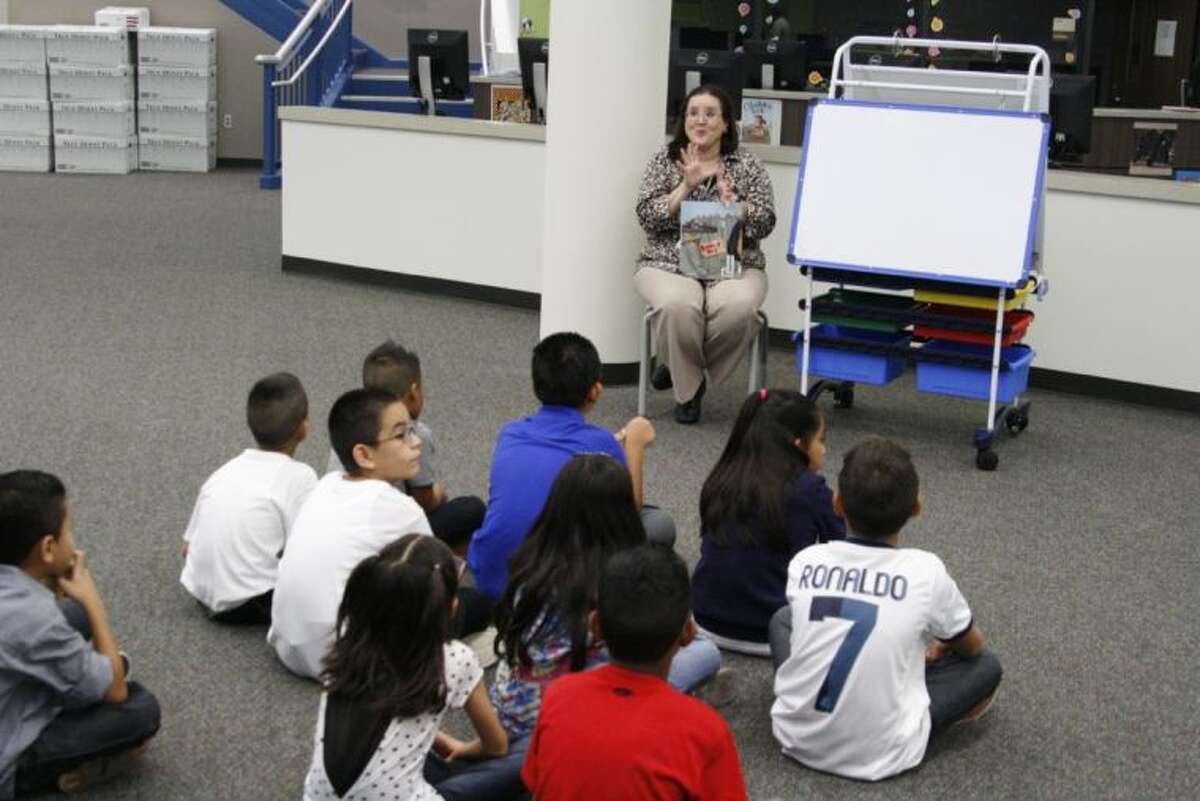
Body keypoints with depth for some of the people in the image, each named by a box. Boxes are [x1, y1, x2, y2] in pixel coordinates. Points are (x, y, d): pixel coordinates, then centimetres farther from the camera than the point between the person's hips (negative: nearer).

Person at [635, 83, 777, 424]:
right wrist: (686, 186, -12)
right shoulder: (665, 160, 9)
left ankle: (682, 368, -7)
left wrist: (730, 199, -15)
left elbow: (765, 223, 1)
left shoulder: (748, 165, 9)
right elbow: (647, 217, -1)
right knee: (677, 305, -37)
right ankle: (689, 388, -10)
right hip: (669, 264, -1)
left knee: (739, 307, -35)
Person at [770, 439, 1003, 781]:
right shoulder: (925, 570, -13)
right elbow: (972, 647, 7)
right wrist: (935, 650, 31)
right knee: (986, 665, 16)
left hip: (798, 739, 3)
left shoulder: (805, 561, -5)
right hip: (880, 756, -3)